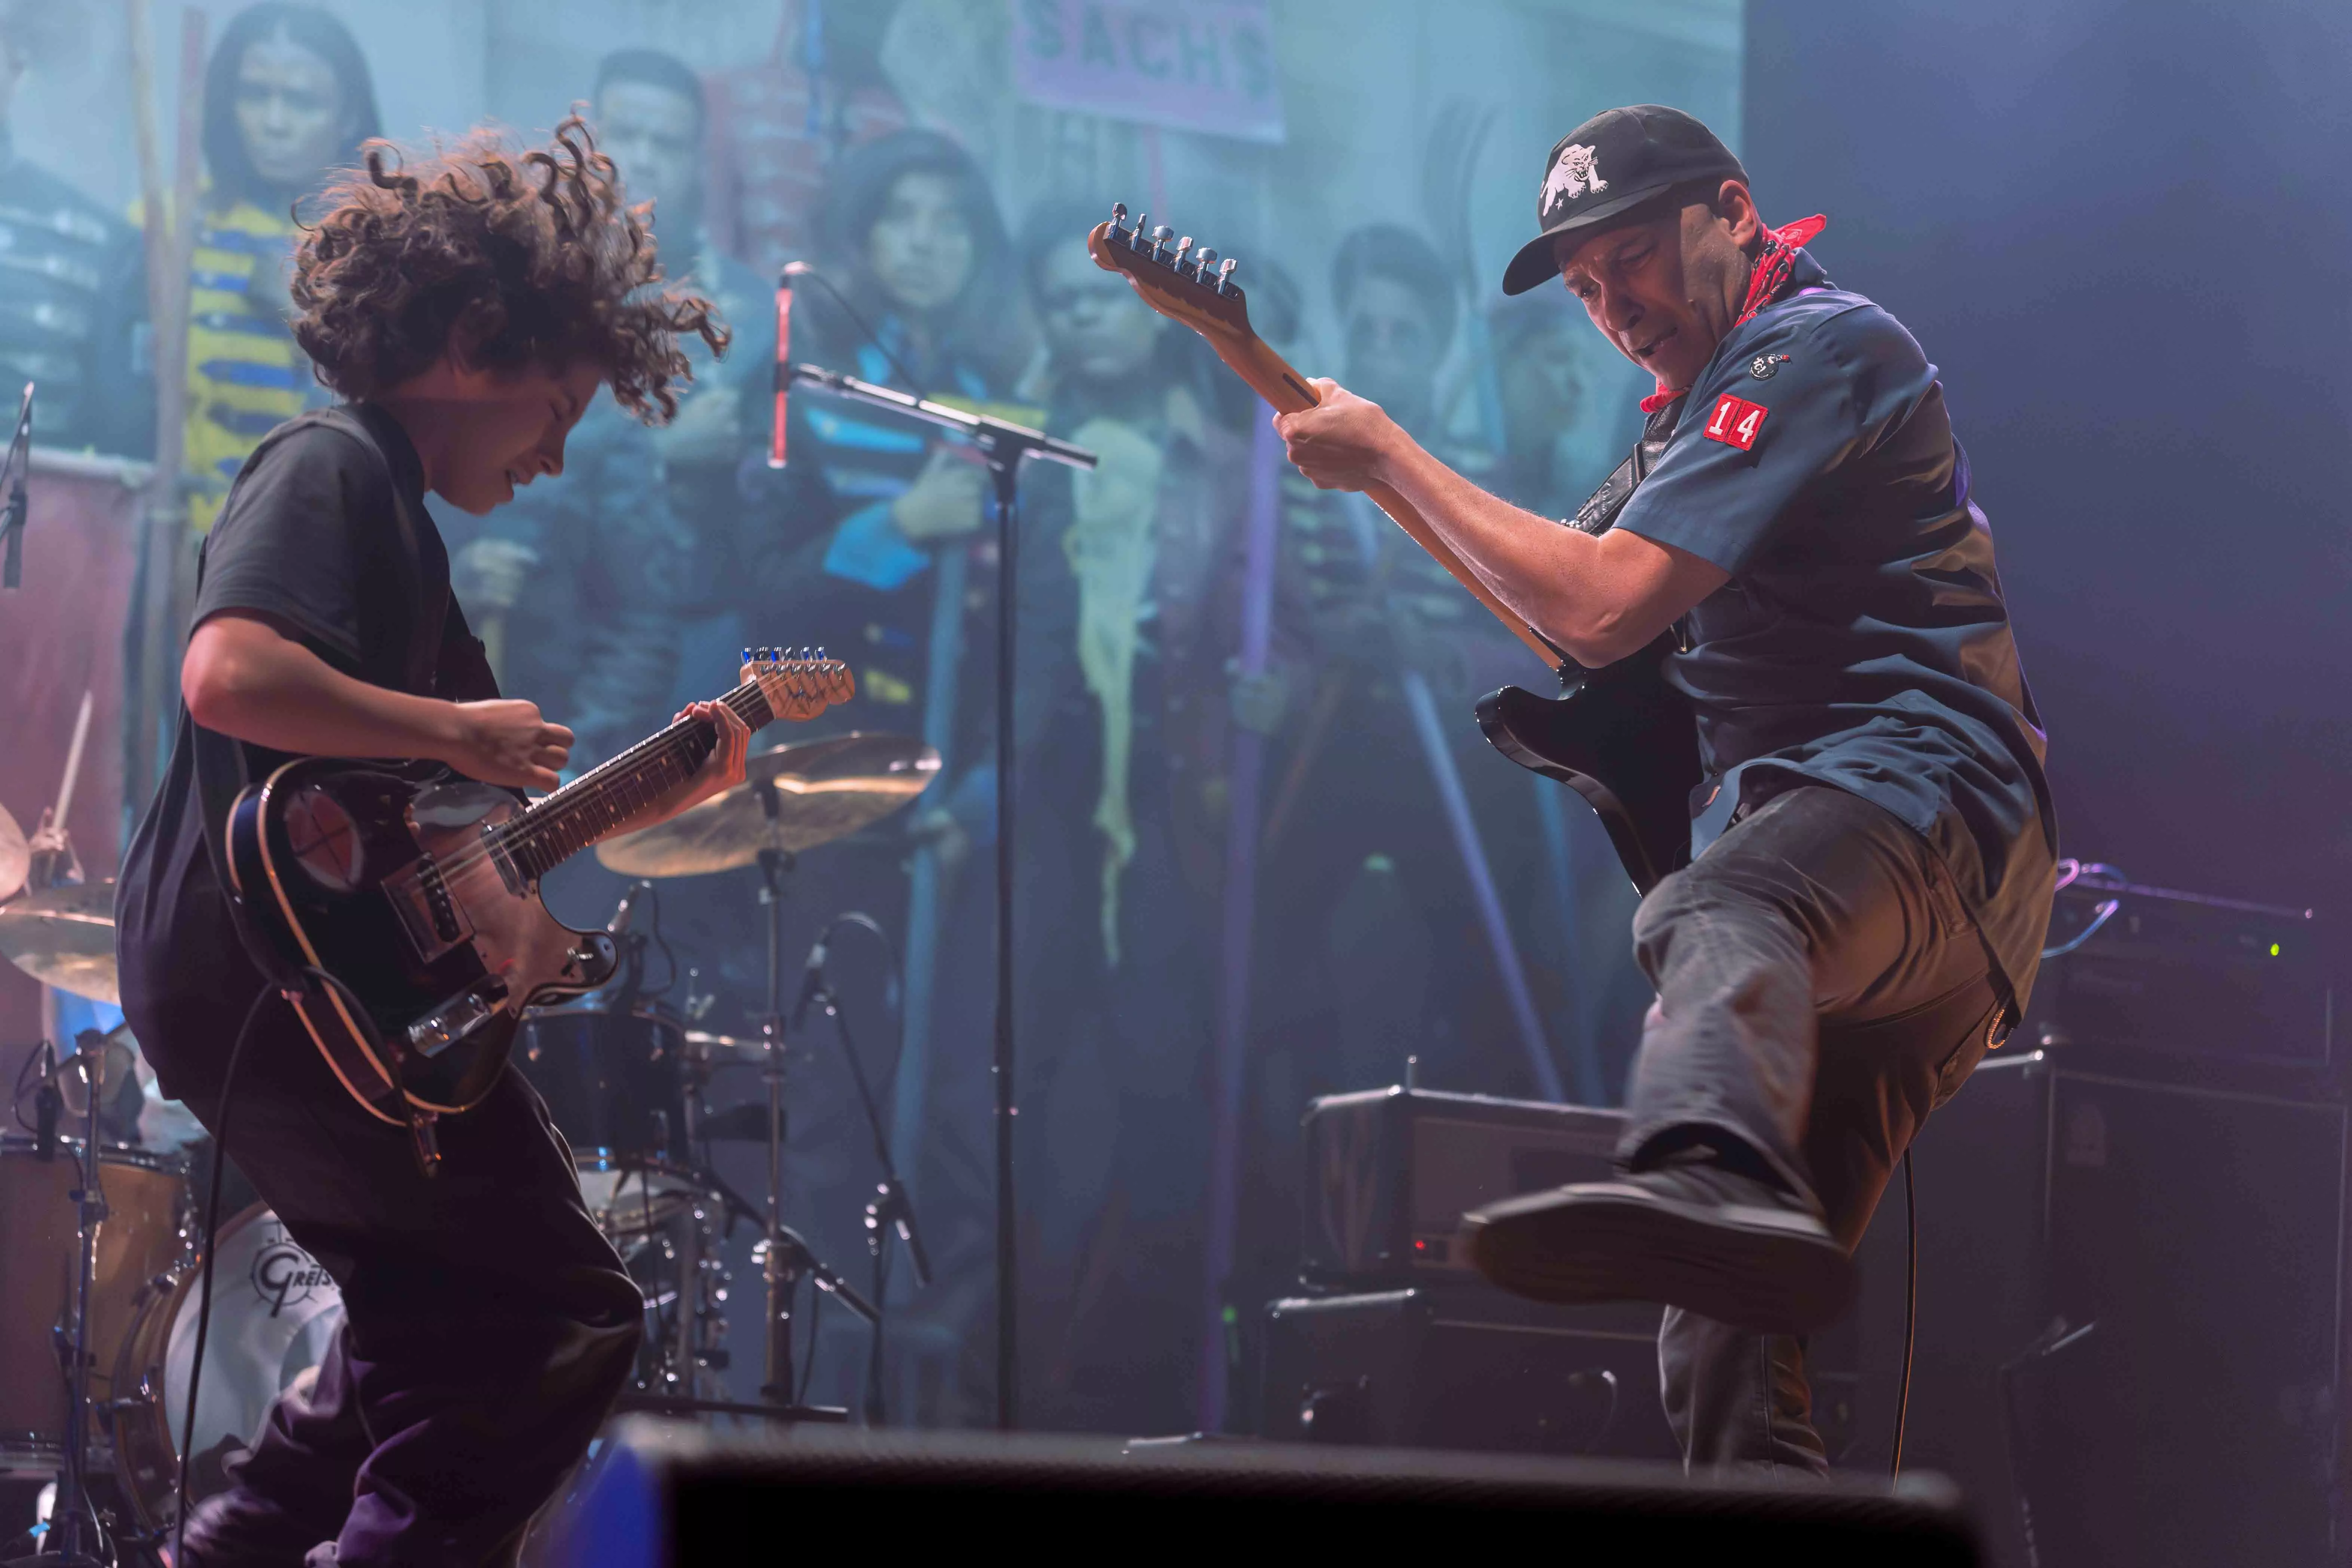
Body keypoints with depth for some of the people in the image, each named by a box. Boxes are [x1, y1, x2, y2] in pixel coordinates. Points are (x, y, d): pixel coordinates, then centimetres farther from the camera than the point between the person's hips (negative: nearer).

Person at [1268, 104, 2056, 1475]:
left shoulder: (1813, 346, -4)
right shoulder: (1724, 392, 30)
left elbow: (1602, 607, -13)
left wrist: (1390, 458, -3)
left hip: (1926, 796, -11)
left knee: (1717, 921, -44)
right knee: (1730, 1319, 6)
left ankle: (1717, 1183, -73)